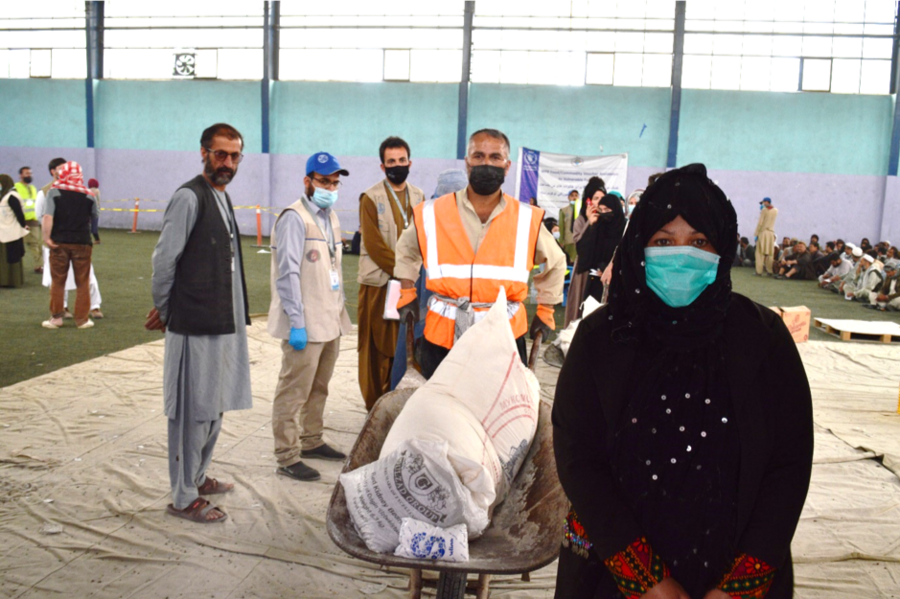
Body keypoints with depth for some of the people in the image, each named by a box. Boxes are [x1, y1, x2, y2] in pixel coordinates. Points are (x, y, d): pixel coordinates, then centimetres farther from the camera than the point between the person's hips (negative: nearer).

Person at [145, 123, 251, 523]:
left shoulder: (222, 197, 15)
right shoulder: (189, 197, -13)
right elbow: (164, 260, -13)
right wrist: (164, 310, -1)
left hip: (223, 321, 9)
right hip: (196, 323, -9)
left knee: (215, 407, 18)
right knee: (193, 410, 0)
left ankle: (197, 477, 34)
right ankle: (184, 498, 12)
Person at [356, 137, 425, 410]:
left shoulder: (418, 196, 13)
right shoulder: (371, 198, -3)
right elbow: (374, 245, -10)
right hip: (380, 282, -4)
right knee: (377, 349, 0)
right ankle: (376, 406, 11)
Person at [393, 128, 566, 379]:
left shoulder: (527, 219, 0)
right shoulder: (432, 214, -1)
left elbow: (555, 262, 17)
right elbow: (406, 251, 19)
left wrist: (545, 311, 15)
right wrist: (407, 296, 14)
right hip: (442, 338, 0)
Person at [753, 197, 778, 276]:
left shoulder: (764, 210, -7)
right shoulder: (775, 210, 8)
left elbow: (760, 223, -10)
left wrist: (756, 233, -6)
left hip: (763, 232, -5)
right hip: (771, 233, 5)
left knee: (760, 252, -3)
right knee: (770, 253, 7)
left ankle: (759, 271, -6)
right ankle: (770, 271, 6)